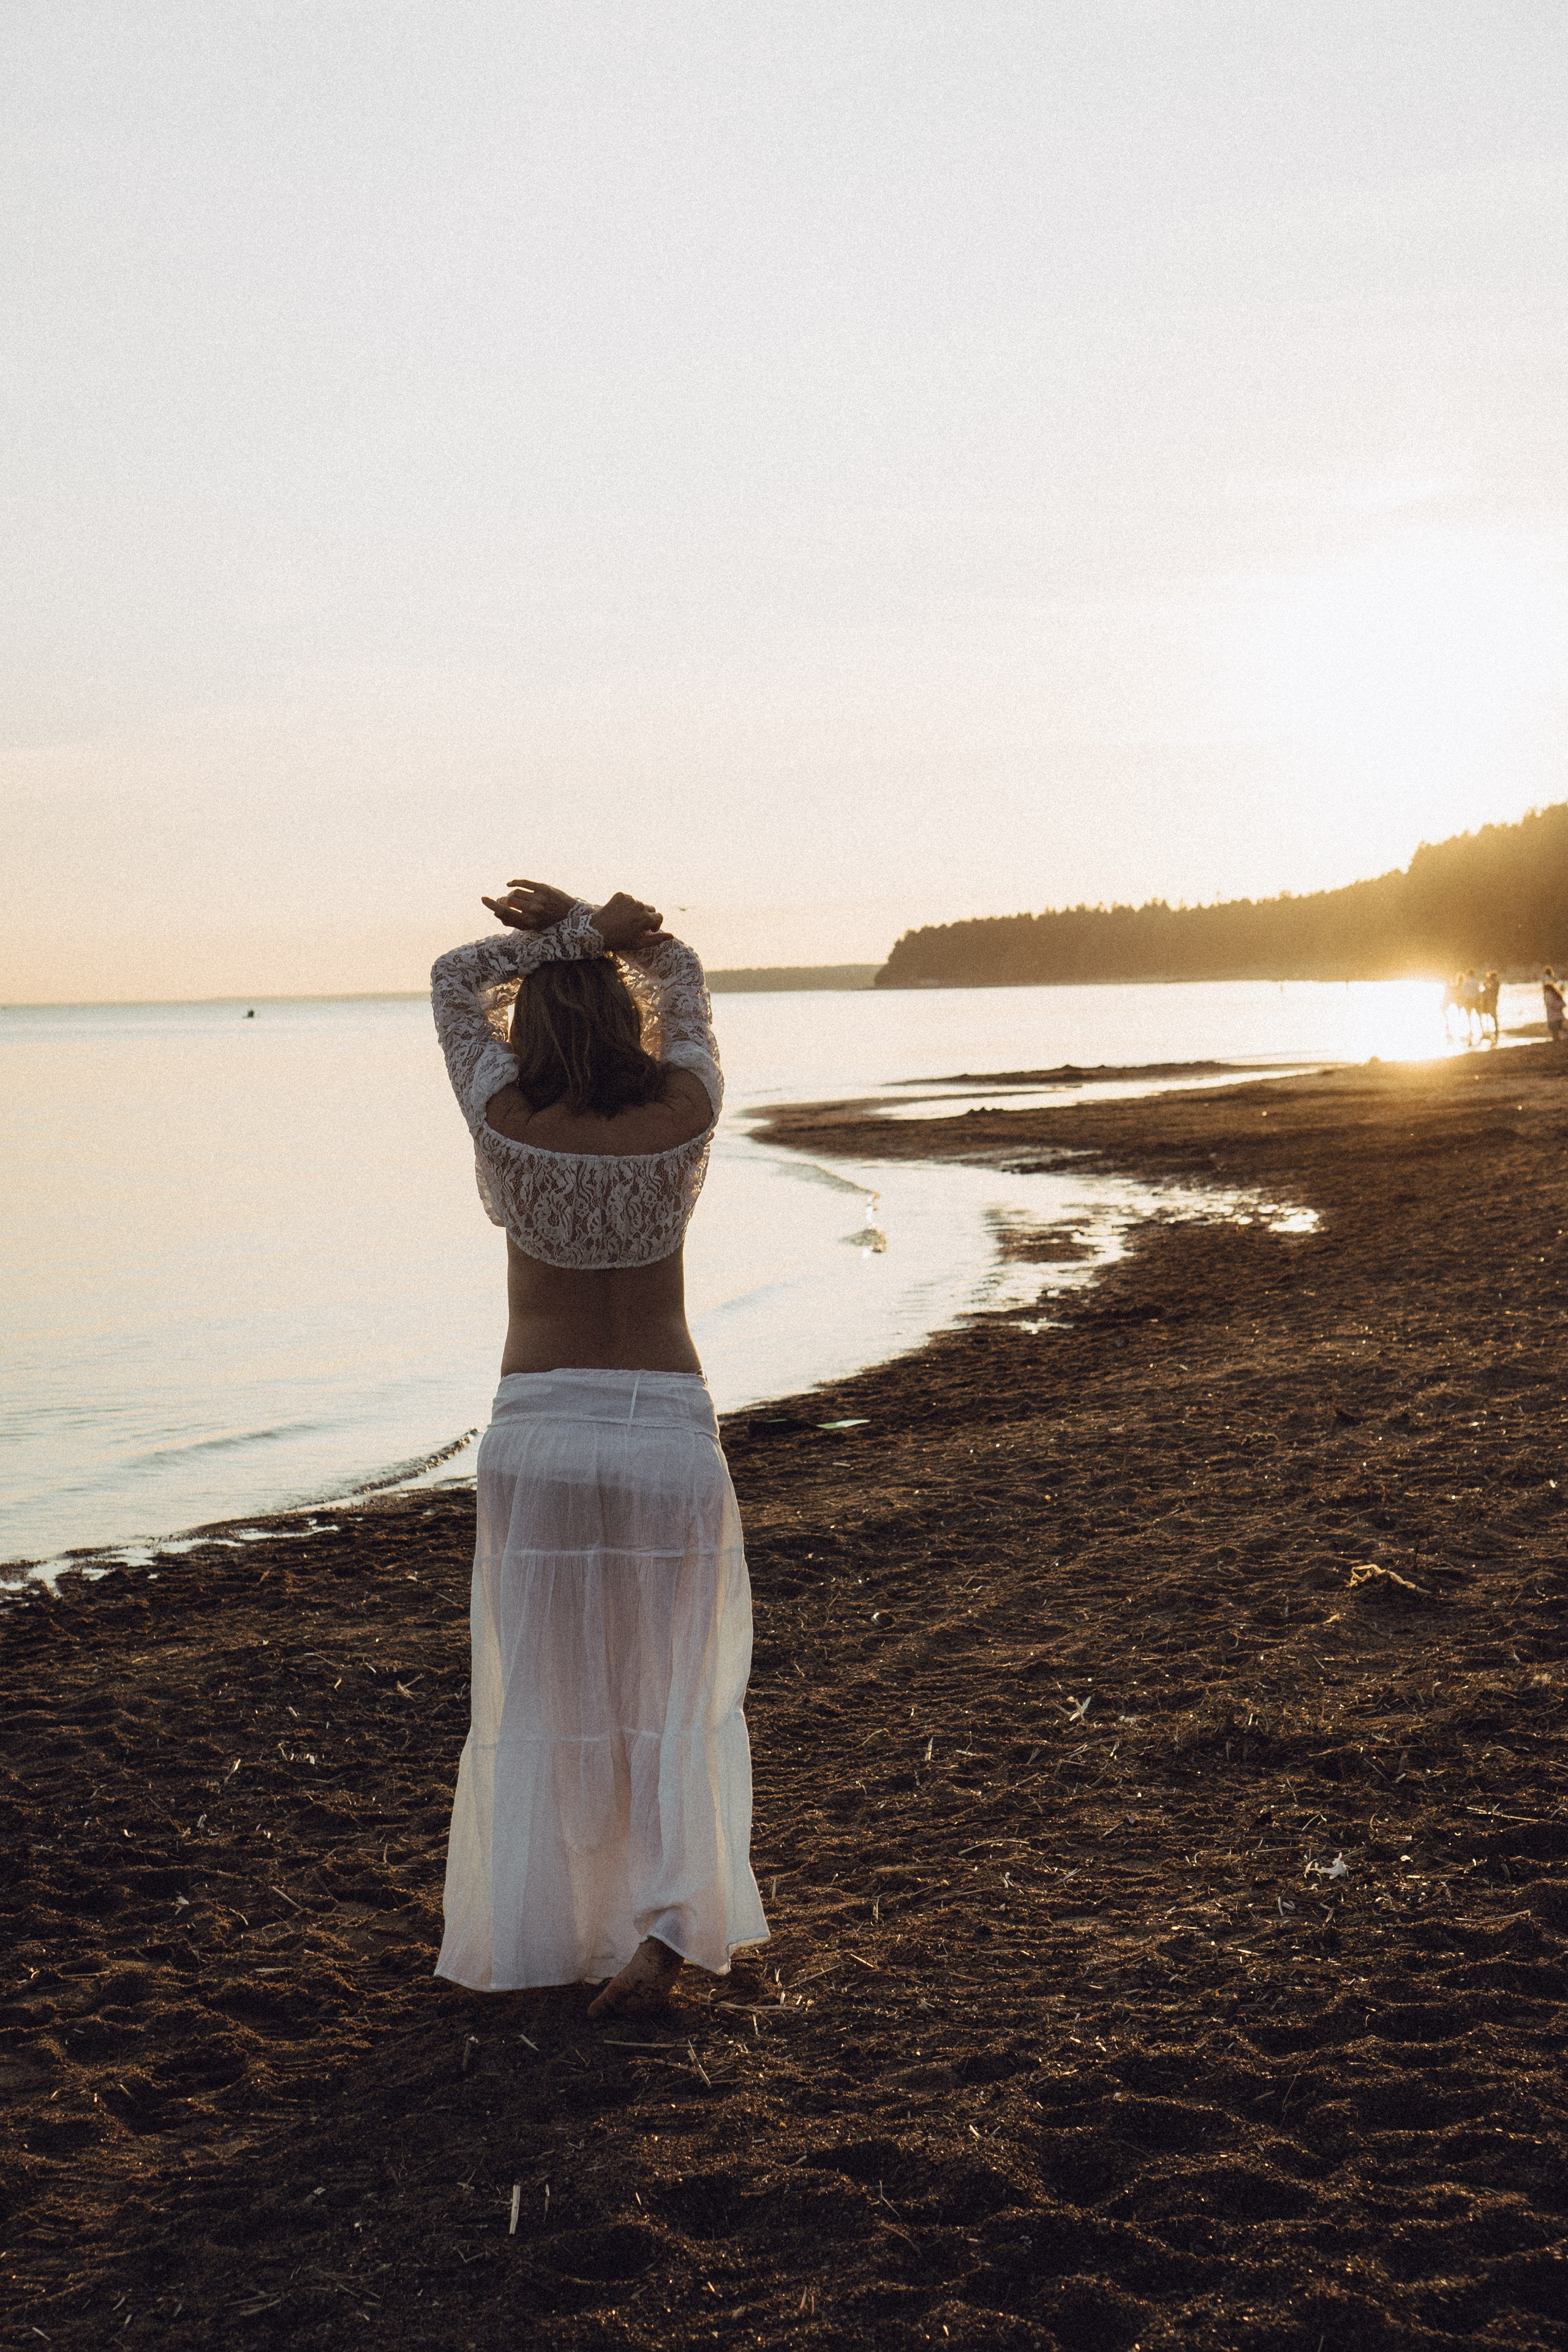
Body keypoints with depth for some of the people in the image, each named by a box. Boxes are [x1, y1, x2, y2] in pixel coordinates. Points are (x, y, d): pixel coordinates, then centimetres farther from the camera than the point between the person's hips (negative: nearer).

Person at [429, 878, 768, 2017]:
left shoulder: (507, 1121, -7)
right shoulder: (686, 1113, -5)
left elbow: (455, 980, 9)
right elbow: (683, 974, 14)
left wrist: (575, 936, 1)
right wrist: (589, 927, 5)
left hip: (538, 1433, 0)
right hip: (668, 1428, 1)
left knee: (538, 1693, 11)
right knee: (670, 1691, 11)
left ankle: (530, 1940, 17)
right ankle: (670, 1916, -4)